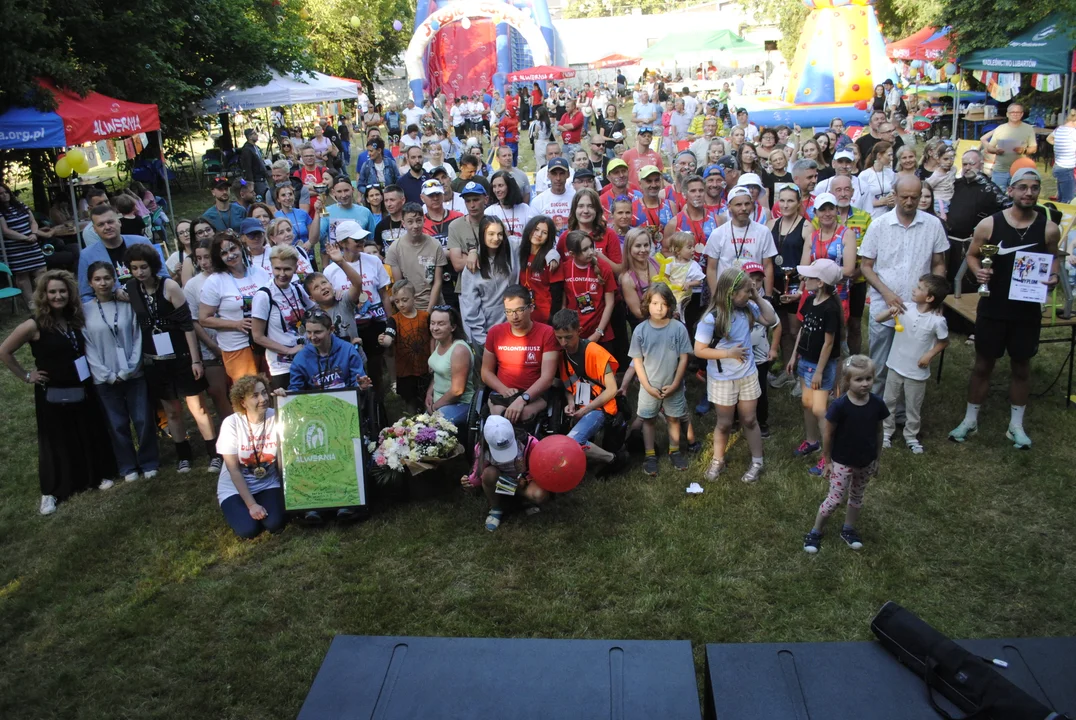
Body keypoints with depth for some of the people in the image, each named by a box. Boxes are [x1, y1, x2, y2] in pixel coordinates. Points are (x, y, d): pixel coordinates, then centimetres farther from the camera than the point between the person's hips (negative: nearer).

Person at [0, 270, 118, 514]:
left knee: (91, 436, 14)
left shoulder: (76, 319, 1)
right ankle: (51, 492, 18)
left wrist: (89, 369, 7)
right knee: (55, 442, 6)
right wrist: (26, 375, -6)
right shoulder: (34, 325, -15)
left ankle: (99, 475, 33)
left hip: (82, 390, 5)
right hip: (52, 395, -4)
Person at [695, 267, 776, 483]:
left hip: (748, 375, 4)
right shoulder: (711, 319, -24)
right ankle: (718, 461, 34)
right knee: (724, 423, 13)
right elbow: (699, 350, -19)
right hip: (723, 380, -4)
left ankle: (757, 462, 29)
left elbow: (771, 321, 0)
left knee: (749, 420, 16)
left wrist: (758, 299, -12)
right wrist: (728, 353, -22)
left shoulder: (747, 308, -10)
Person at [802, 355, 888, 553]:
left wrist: (877, 459, 8)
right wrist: (827, 461, -6)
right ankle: (815, 532, 18)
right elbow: (829, 434, -13)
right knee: (835, 499, 1)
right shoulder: (840, 406, -23)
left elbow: (878, 432, 2)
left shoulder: (877, 403, -12)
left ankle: (848, 529, 40)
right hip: (842, 462, -4)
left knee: (857, 497, 20)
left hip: (866, 463, 4)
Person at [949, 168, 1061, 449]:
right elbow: (972, 255, 3)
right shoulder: (989, 224, -9)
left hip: (1027, 310, 1)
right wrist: (978, 271, -18)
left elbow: (1054, 258, 11)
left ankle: (1016, 425, 27)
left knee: (1021, 367, 13)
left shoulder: (1049, 229, -6)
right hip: (992, 308, -1)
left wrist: (1054, 276, -10)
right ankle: (970, 420, 25)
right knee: (983, 364, 11)